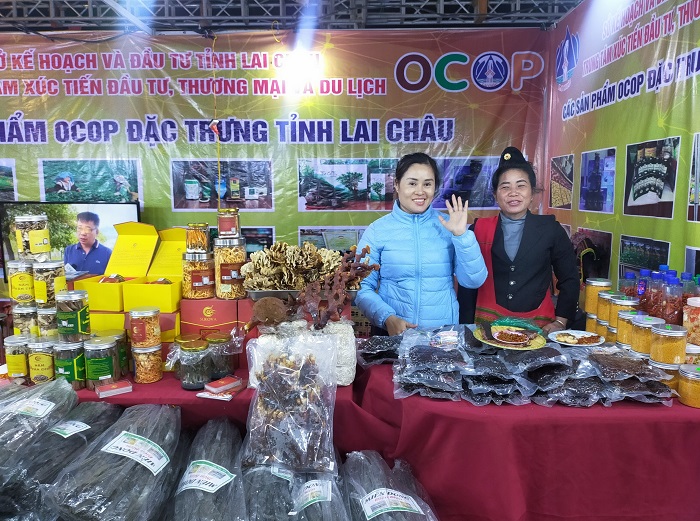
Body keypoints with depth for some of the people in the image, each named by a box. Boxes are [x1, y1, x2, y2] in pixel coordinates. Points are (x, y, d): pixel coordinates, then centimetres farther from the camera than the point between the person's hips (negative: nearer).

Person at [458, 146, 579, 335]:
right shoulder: (479, 229, 2)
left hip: (538, 326, 1)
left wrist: (560, 322, 2)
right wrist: (467, 330, 2)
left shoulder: (551, 229, 3)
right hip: (488, 325, 0)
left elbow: (569, 279, 9)